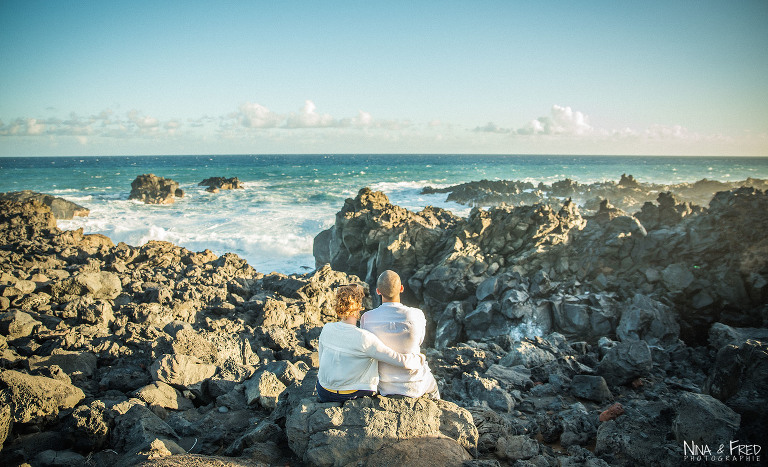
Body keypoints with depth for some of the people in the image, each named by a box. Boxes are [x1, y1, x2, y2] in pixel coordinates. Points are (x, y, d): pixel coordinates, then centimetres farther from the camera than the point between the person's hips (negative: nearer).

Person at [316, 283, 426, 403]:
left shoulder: (326, 329, -11)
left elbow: (322, 360, 5)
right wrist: (420, 358, -3)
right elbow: (402, 362, -23)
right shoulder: (365, 339, -26)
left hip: (324, 394, 4)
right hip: (353, 396, -4)